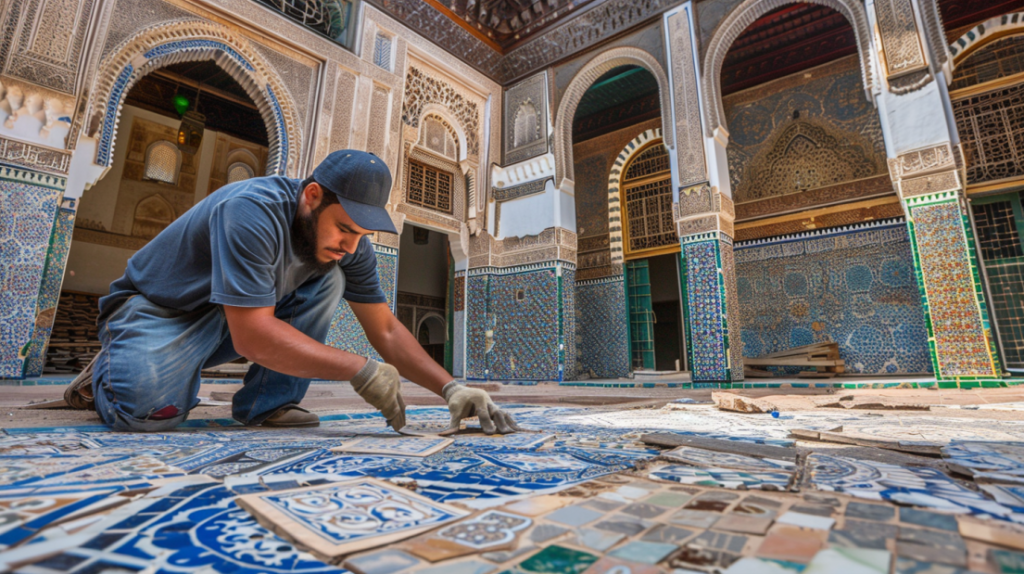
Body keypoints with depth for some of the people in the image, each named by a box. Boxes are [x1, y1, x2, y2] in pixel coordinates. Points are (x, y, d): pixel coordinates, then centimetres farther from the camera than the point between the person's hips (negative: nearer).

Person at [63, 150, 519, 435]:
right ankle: (111, 370, 4)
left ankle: (268, 402, -12)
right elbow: (253, 336, -37)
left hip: (230, 319, 5)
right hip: (155, 308, -5)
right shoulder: (253, 211, -33)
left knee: (328, 281, -17)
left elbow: (385, 329, -11)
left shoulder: (347, 240, -13)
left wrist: (449, 387, -22)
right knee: (148, 405, -33)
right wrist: (360, 370, -37)